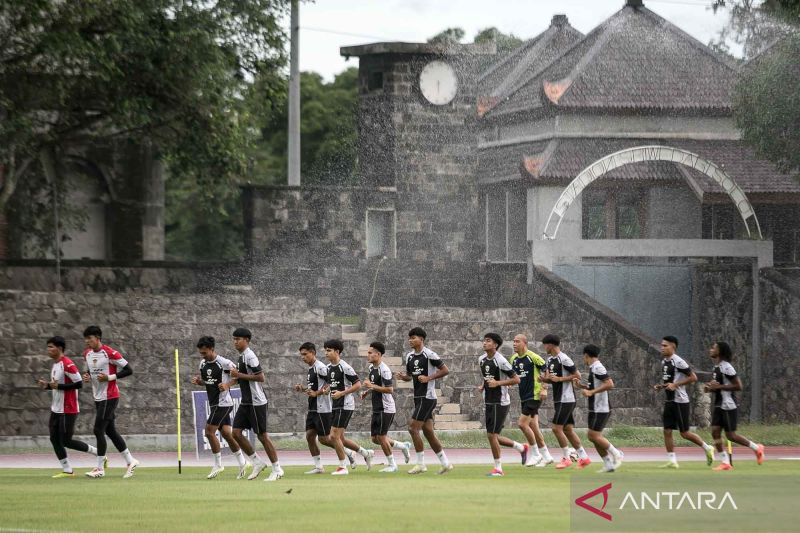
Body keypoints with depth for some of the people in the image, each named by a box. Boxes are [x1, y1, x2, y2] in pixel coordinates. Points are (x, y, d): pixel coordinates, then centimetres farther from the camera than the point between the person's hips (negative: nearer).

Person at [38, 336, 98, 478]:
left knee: (66, 440, -7)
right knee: (55, 439, 5)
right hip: (56, 409, 10)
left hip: (68, 410, -10)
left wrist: (58, 386, -23)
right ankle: (67, 470, 9)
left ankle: (98, 453, 8)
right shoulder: (55, 365, 13)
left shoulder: (67, 364, -17)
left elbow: (79, 384, -22)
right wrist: (46, 386, 4)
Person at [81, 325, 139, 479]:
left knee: (99, 430, -10)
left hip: (110, 397, -8)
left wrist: (109, 377, -19)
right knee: (110, 431, 11)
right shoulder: (87, 353, 8)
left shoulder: (109, 353, -15)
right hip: (98, 397, 8)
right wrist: (87, 376, 3)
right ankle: (130, 461, 22)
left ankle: (100, 468, -4)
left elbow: (128, 370, -13)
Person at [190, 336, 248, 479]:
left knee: (209, 431, -10)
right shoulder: (203, 364, 9)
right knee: (226, 433, 10)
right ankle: (242, 463, 19)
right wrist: (198, 381, 1)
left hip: (223, 402, -8)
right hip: (214, 403, 8)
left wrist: (228, 384, -22)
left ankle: (218, 465, -1)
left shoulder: (224, 363, -15)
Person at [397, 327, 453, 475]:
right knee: (428, 431, 9)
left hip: (427, 397, -9)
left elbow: (445, 370, -10)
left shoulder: (429, 354, -12)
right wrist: (403, 377, 1)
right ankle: (445, 463, 16)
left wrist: (428, 378, -18)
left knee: (413, 428, -12)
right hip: (418, 397, 9)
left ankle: (421, 464, -5)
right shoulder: (409, 356, 12)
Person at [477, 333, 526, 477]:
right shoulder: (481, 360, 8)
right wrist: (482, 386, 7)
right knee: (492, 436, 9)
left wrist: (498, 383, -21)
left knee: (491, 435, -9)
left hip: (500, 403, -8)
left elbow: (516, 379, -14)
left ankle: (498, 468, 3)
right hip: (489, 402, 8)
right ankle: (522, 447, 28)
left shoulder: (500, 361, -15)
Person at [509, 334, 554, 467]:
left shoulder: (533, 357, -12)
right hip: (524, 396, 8)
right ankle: (546, 456, 16)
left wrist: (544, 388, -15)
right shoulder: (513, 359, 10)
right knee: (533, 426, 8)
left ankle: (535, 454, 0)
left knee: (522, 423, -13)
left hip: (534, 395, -8)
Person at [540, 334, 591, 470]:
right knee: (568, 429, 9)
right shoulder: (550, 360, 14)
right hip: (559, 399, 9)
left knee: (556, 428, -10)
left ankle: (566, 458, -1)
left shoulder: (563, 359, -14)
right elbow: (549, 378, 22)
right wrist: (545, 378, -1)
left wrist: (559, 379, -17)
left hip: (566, 399, -9)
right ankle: (583, 457, 14)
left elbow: (577, 376, -14)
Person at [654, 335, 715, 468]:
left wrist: (675, 385, -21)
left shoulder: (678, 362, -15)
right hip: (669, 401, 8)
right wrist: (661, 386, 7)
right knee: (667, 431, 2)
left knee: (684, 432, -3)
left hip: (680, 401, -8)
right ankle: (672, 460, 6)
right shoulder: (664, 361, 11)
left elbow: (693, 377, -16)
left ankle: (707, 448, 14)